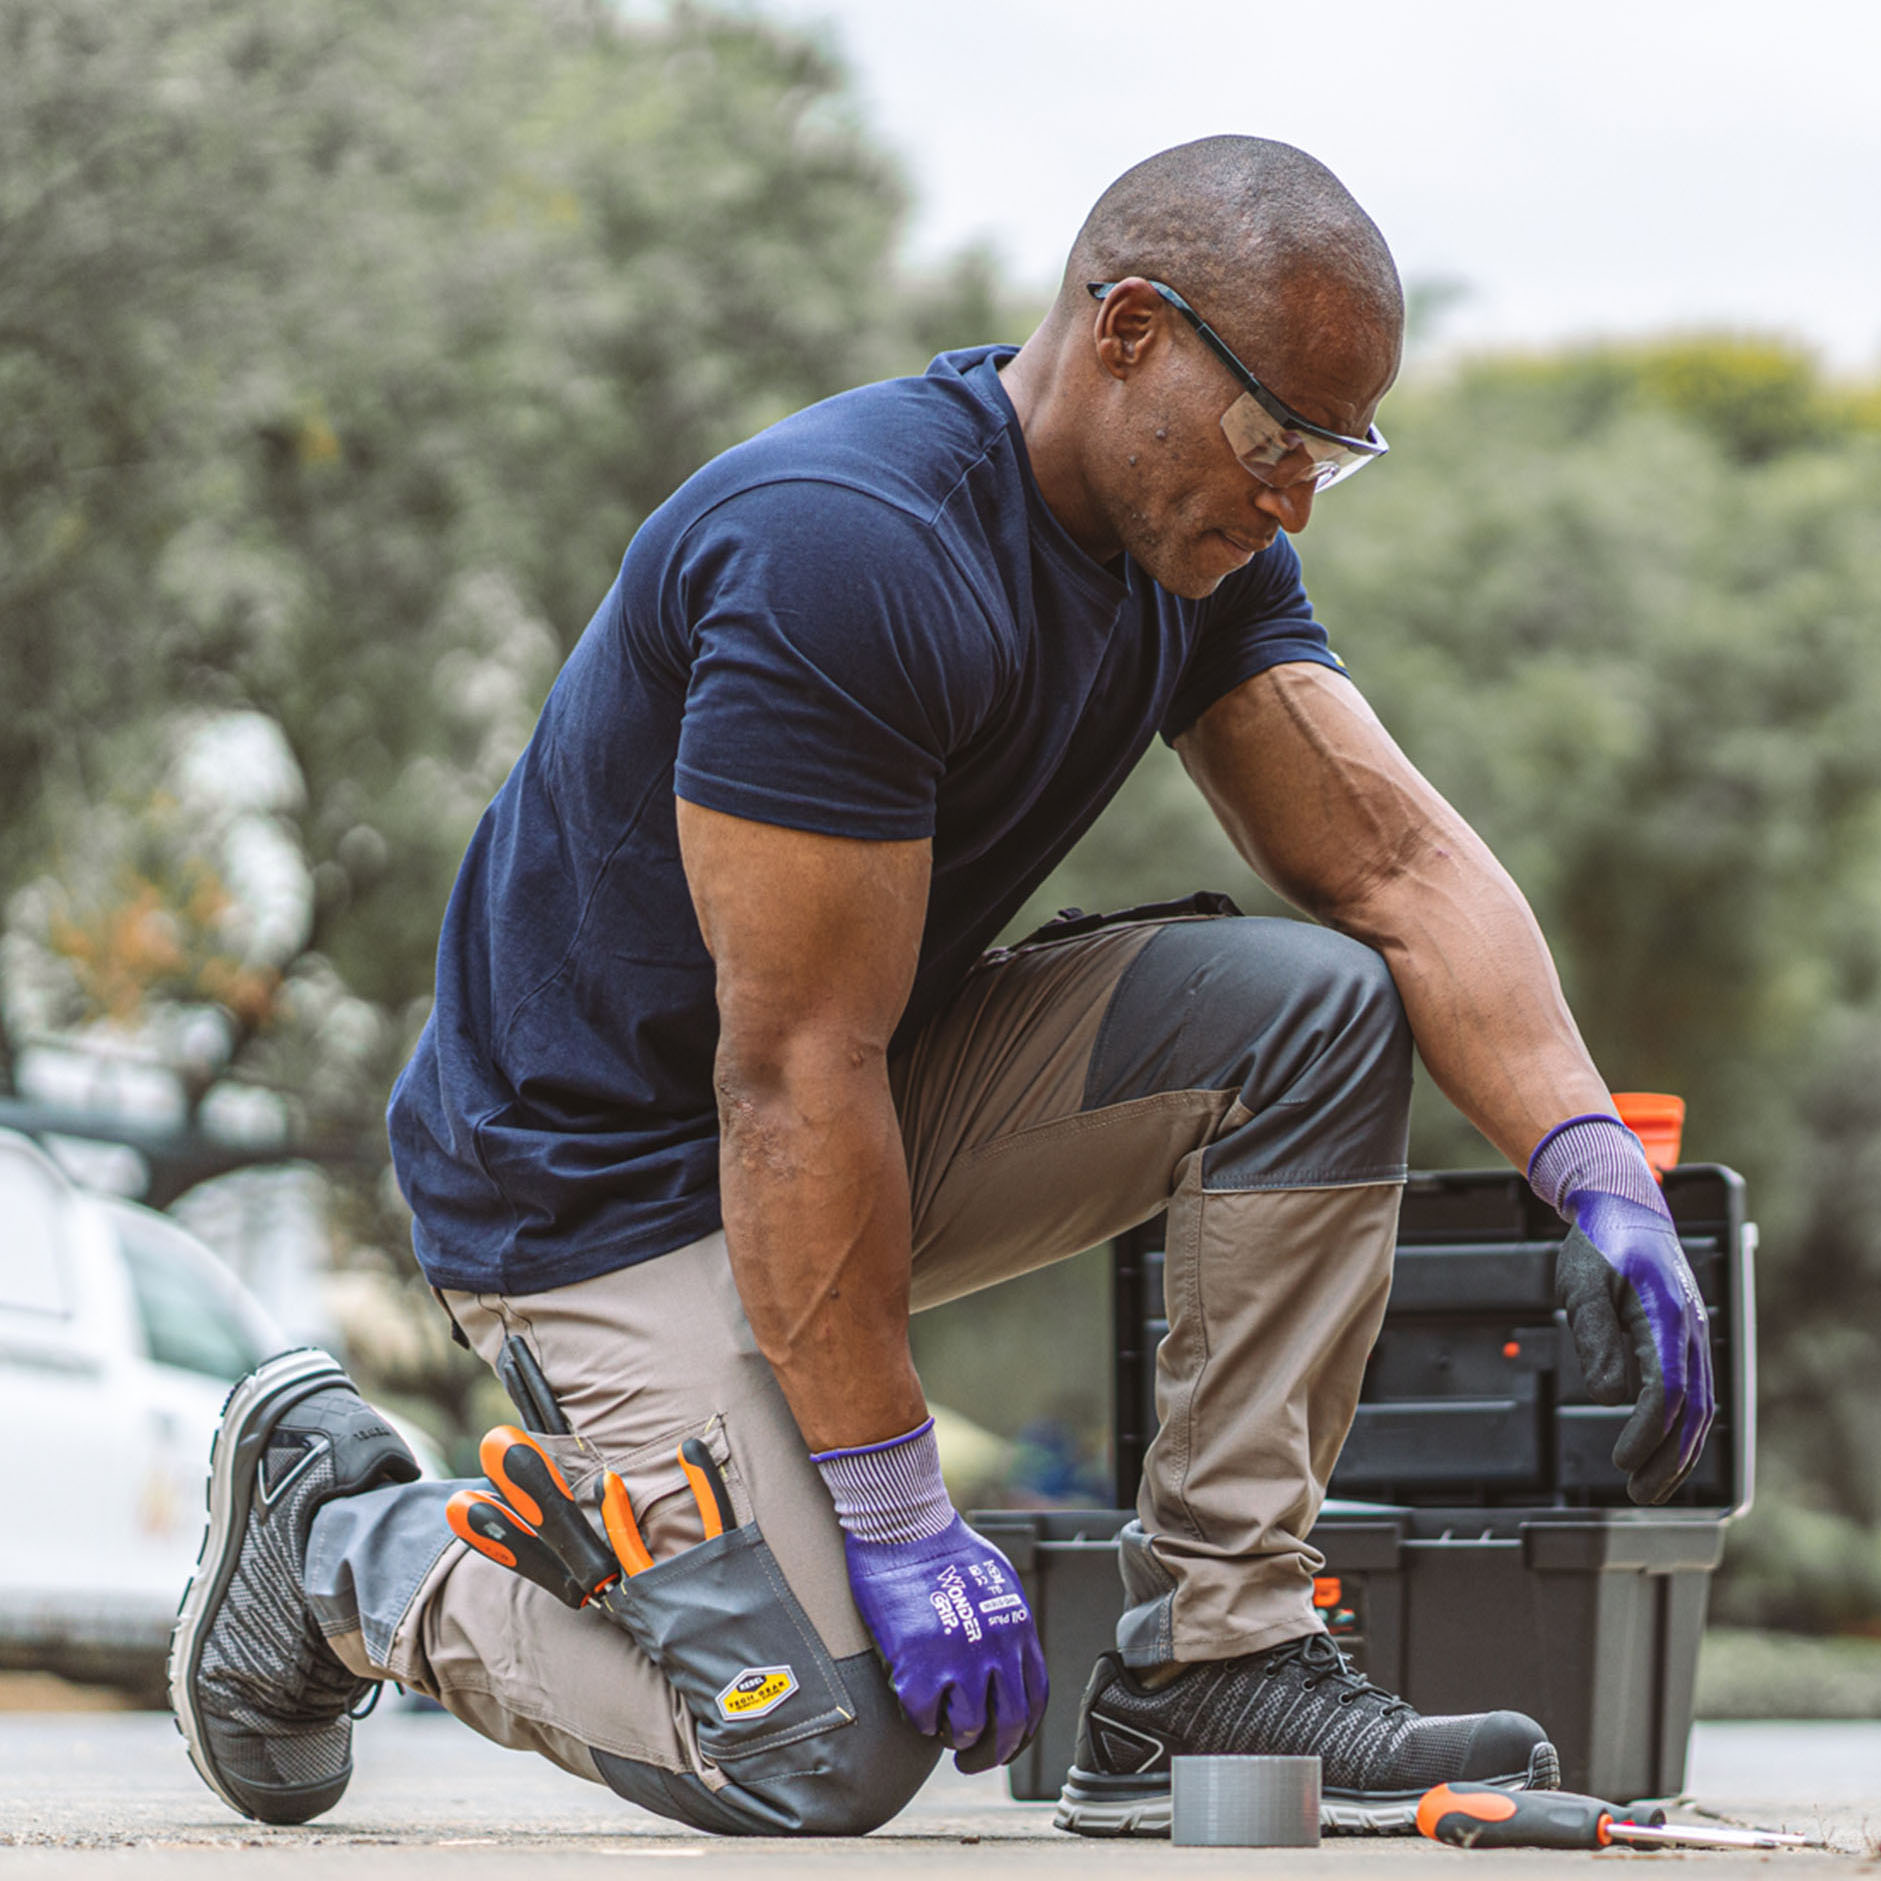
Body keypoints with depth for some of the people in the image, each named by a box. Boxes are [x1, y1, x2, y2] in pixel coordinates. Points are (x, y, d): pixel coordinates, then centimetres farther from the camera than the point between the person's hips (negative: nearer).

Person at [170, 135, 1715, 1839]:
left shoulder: (1200, 541, -1)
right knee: (823, 1755, -19)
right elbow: (796, 1068, -29)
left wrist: (1601, 1174, -20)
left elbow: (1401, 858, -4)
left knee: (1318, 1007, -11)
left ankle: (1213, 1665, -6)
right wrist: (900, 1517, -26)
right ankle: (339, 1536, 7)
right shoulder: (850, 556, -29)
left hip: (894, 1103, 8)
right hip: (604, 1173, -8)